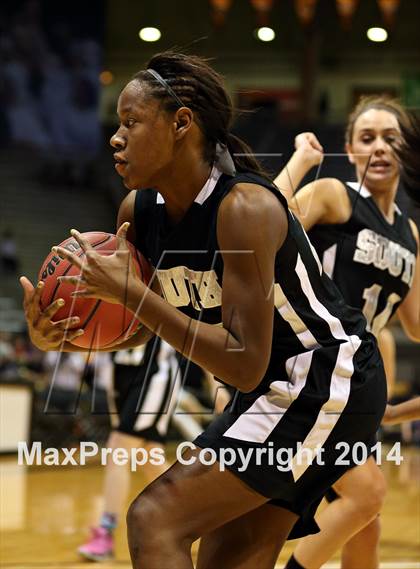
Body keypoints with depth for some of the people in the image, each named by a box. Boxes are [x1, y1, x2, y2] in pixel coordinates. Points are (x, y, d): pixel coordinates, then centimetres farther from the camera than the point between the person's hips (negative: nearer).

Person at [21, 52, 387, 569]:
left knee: (155, 519, -17)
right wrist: (60, 335, -8)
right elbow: (136, 330, 13)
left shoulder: (245, 207, -25)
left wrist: (132, 290, -30)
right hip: (272, 390, 9)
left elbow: (245, 366, -28)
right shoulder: (139, 212, -2)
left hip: (327, 384, -9)